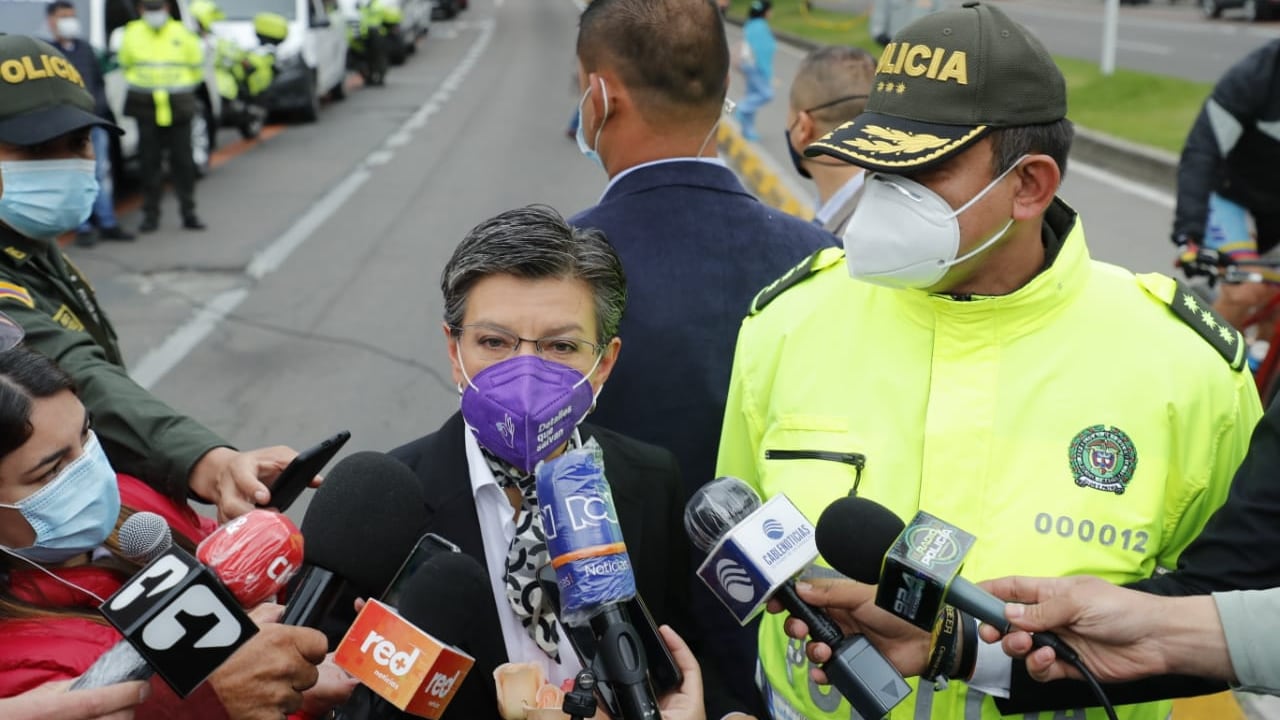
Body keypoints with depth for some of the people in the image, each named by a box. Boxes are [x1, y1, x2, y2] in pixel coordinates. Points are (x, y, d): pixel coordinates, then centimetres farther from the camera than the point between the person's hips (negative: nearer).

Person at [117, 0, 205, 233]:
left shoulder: (182, 35, 0)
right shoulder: (132, 34, 2)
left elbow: (197, 67, 9)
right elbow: (125, 65, 15)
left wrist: (182, 89, 10)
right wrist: (143, 85, 12)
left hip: (179, 107, -1)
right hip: (145, 107, 1)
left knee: (182, 161, 3)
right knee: (150, 162, 2)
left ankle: (189, 212, 11)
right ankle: (151, 214, 10)